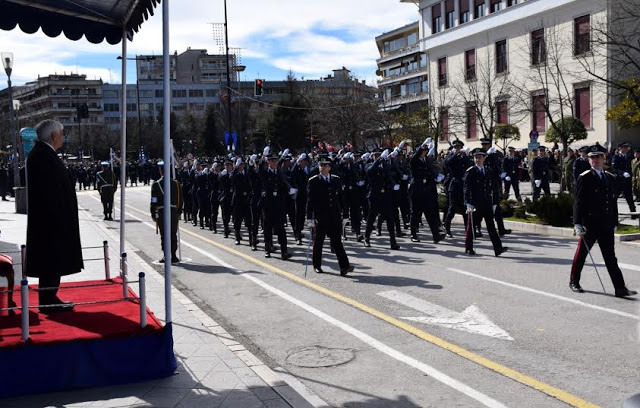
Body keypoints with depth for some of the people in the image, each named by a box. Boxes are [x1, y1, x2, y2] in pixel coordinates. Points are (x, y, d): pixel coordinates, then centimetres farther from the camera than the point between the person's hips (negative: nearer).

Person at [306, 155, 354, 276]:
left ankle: (344, 266, -9)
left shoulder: (336, 180, 11)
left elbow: (340, 198, 13)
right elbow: (310, 201, -3)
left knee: (337, 241, -3)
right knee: (318, 241, 7)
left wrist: (342, 213, 8)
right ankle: (317, 266, 20)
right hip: (320, 217, -2)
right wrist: (310, 218, -9)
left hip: (335, 216, 2)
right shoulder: (313, 181, 0)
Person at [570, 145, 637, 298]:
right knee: (581, 253, 9)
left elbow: (614, 201, 15)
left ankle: (620, 288, 1)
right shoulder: (584, 178, -6)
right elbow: (578, 202, -9)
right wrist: (577, 224, -14)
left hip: (606, 225, 5)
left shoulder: (611, 178, 12)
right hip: (589, 224, -4)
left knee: (610, 257, 3)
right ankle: (574, 282, 25)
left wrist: (614, 222, 12)